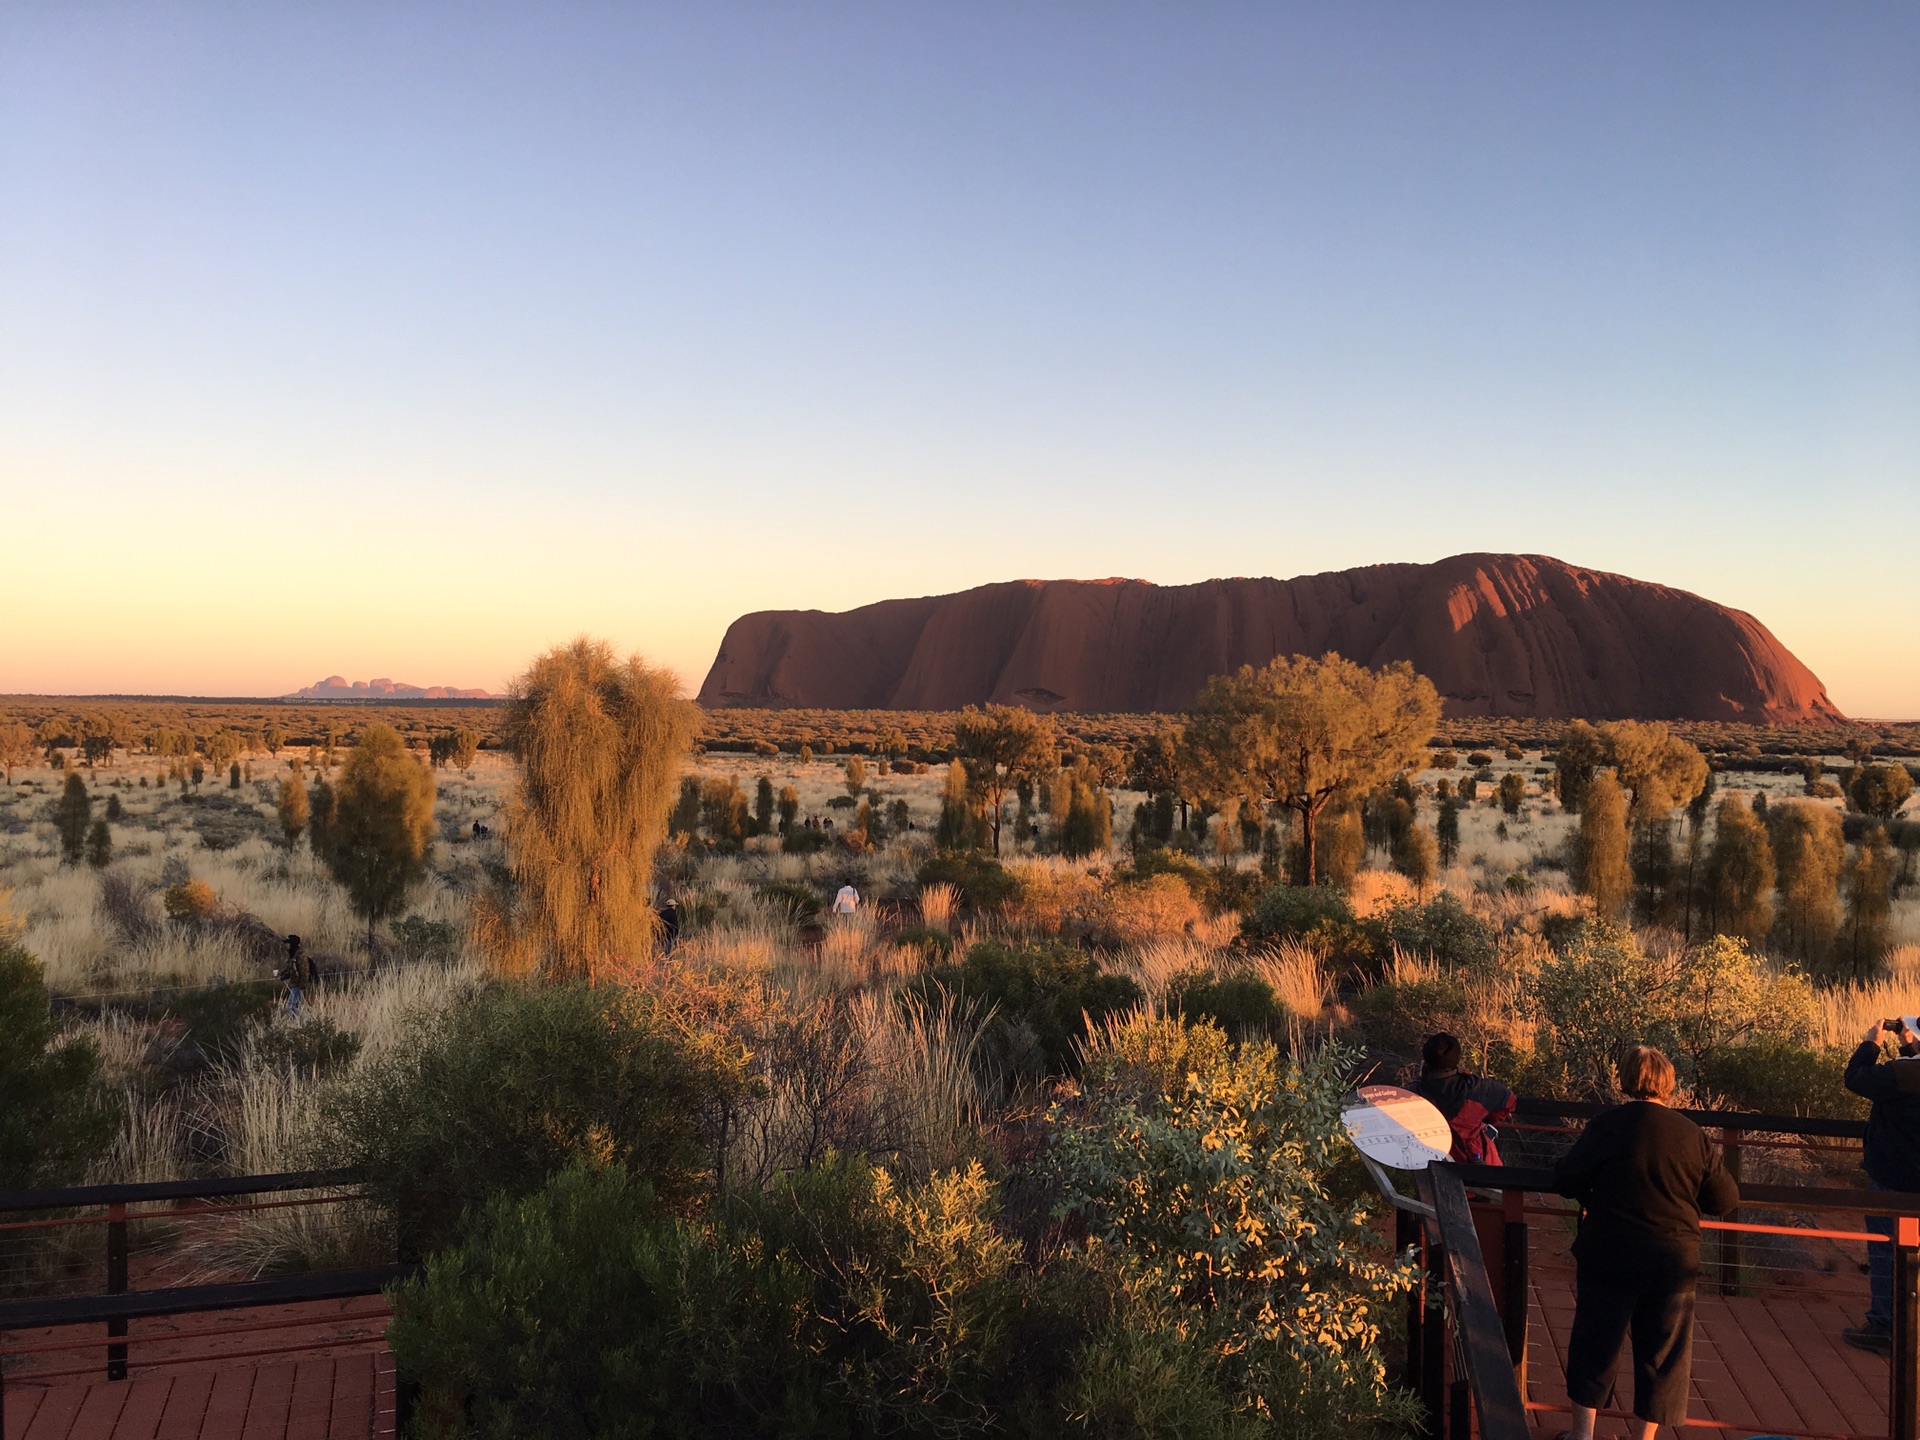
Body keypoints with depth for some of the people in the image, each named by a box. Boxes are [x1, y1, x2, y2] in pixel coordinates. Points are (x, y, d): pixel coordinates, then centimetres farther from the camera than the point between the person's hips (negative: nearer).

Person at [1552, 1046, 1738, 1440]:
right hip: (1674, 1260, 1)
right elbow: (1725, 1200, 3)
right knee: (1662, 1350, 14)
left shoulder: (1606, 1125, -10)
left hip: (1607, 1256, -1)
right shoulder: (1692, 1135, -3)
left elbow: (1566, 1180, -8)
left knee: (1594, 1341, 13)